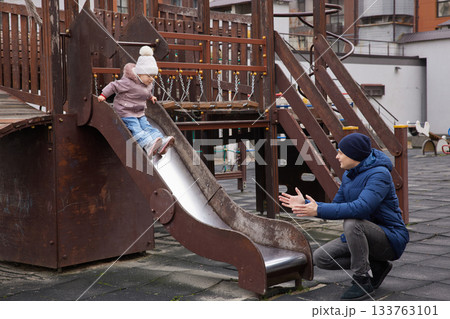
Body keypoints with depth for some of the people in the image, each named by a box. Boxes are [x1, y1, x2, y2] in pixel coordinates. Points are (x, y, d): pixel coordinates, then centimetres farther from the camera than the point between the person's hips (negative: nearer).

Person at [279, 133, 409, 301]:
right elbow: (337, 207, 13)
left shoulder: (379, 174, -21)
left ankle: (363, 280, -19)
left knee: (352, 222, -35)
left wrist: (319, 210, -34)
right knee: (320, 257, -4)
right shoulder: (348, 175, 7)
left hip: (390, 240, -9)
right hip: (361, 235, 9)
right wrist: (305, 204, 0)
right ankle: (376, 266, 8)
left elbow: (361, 208, -36)